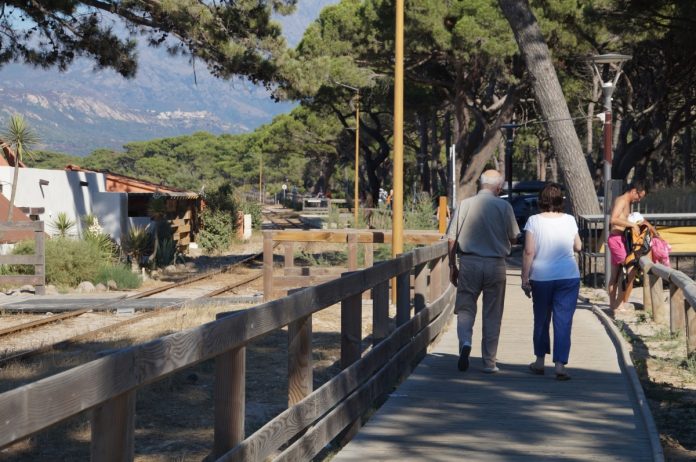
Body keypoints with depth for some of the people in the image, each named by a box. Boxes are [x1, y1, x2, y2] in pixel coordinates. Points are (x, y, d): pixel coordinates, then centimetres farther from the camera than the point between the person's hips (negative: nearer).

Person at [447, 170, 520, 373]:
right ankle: (489, 362, 13)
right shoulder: (504, 206, -4)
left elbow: (451, 239, 0)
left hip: (469, 263, 0)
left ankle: (465, 342, -18)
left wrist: (452, 266, 10)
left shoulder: (465, 204, -1)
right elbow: (514, 238, 1)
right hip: (495, 265, 0)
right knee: (492, 316, 9)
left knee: (465, 309, 9)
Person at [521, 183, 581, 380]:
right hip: (568, 277, 0)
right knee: (563, 321, 0)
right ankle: (560, 364, -7)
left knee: (541, 319, 16)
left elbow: (529, 251, -10)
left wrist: (525, 277, -5)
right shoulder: (569, 220, 0)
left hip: (541, 277, 0)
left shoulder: (534, 221, -6)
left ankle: (540, 361, 25)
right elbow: (578, 247, 11)